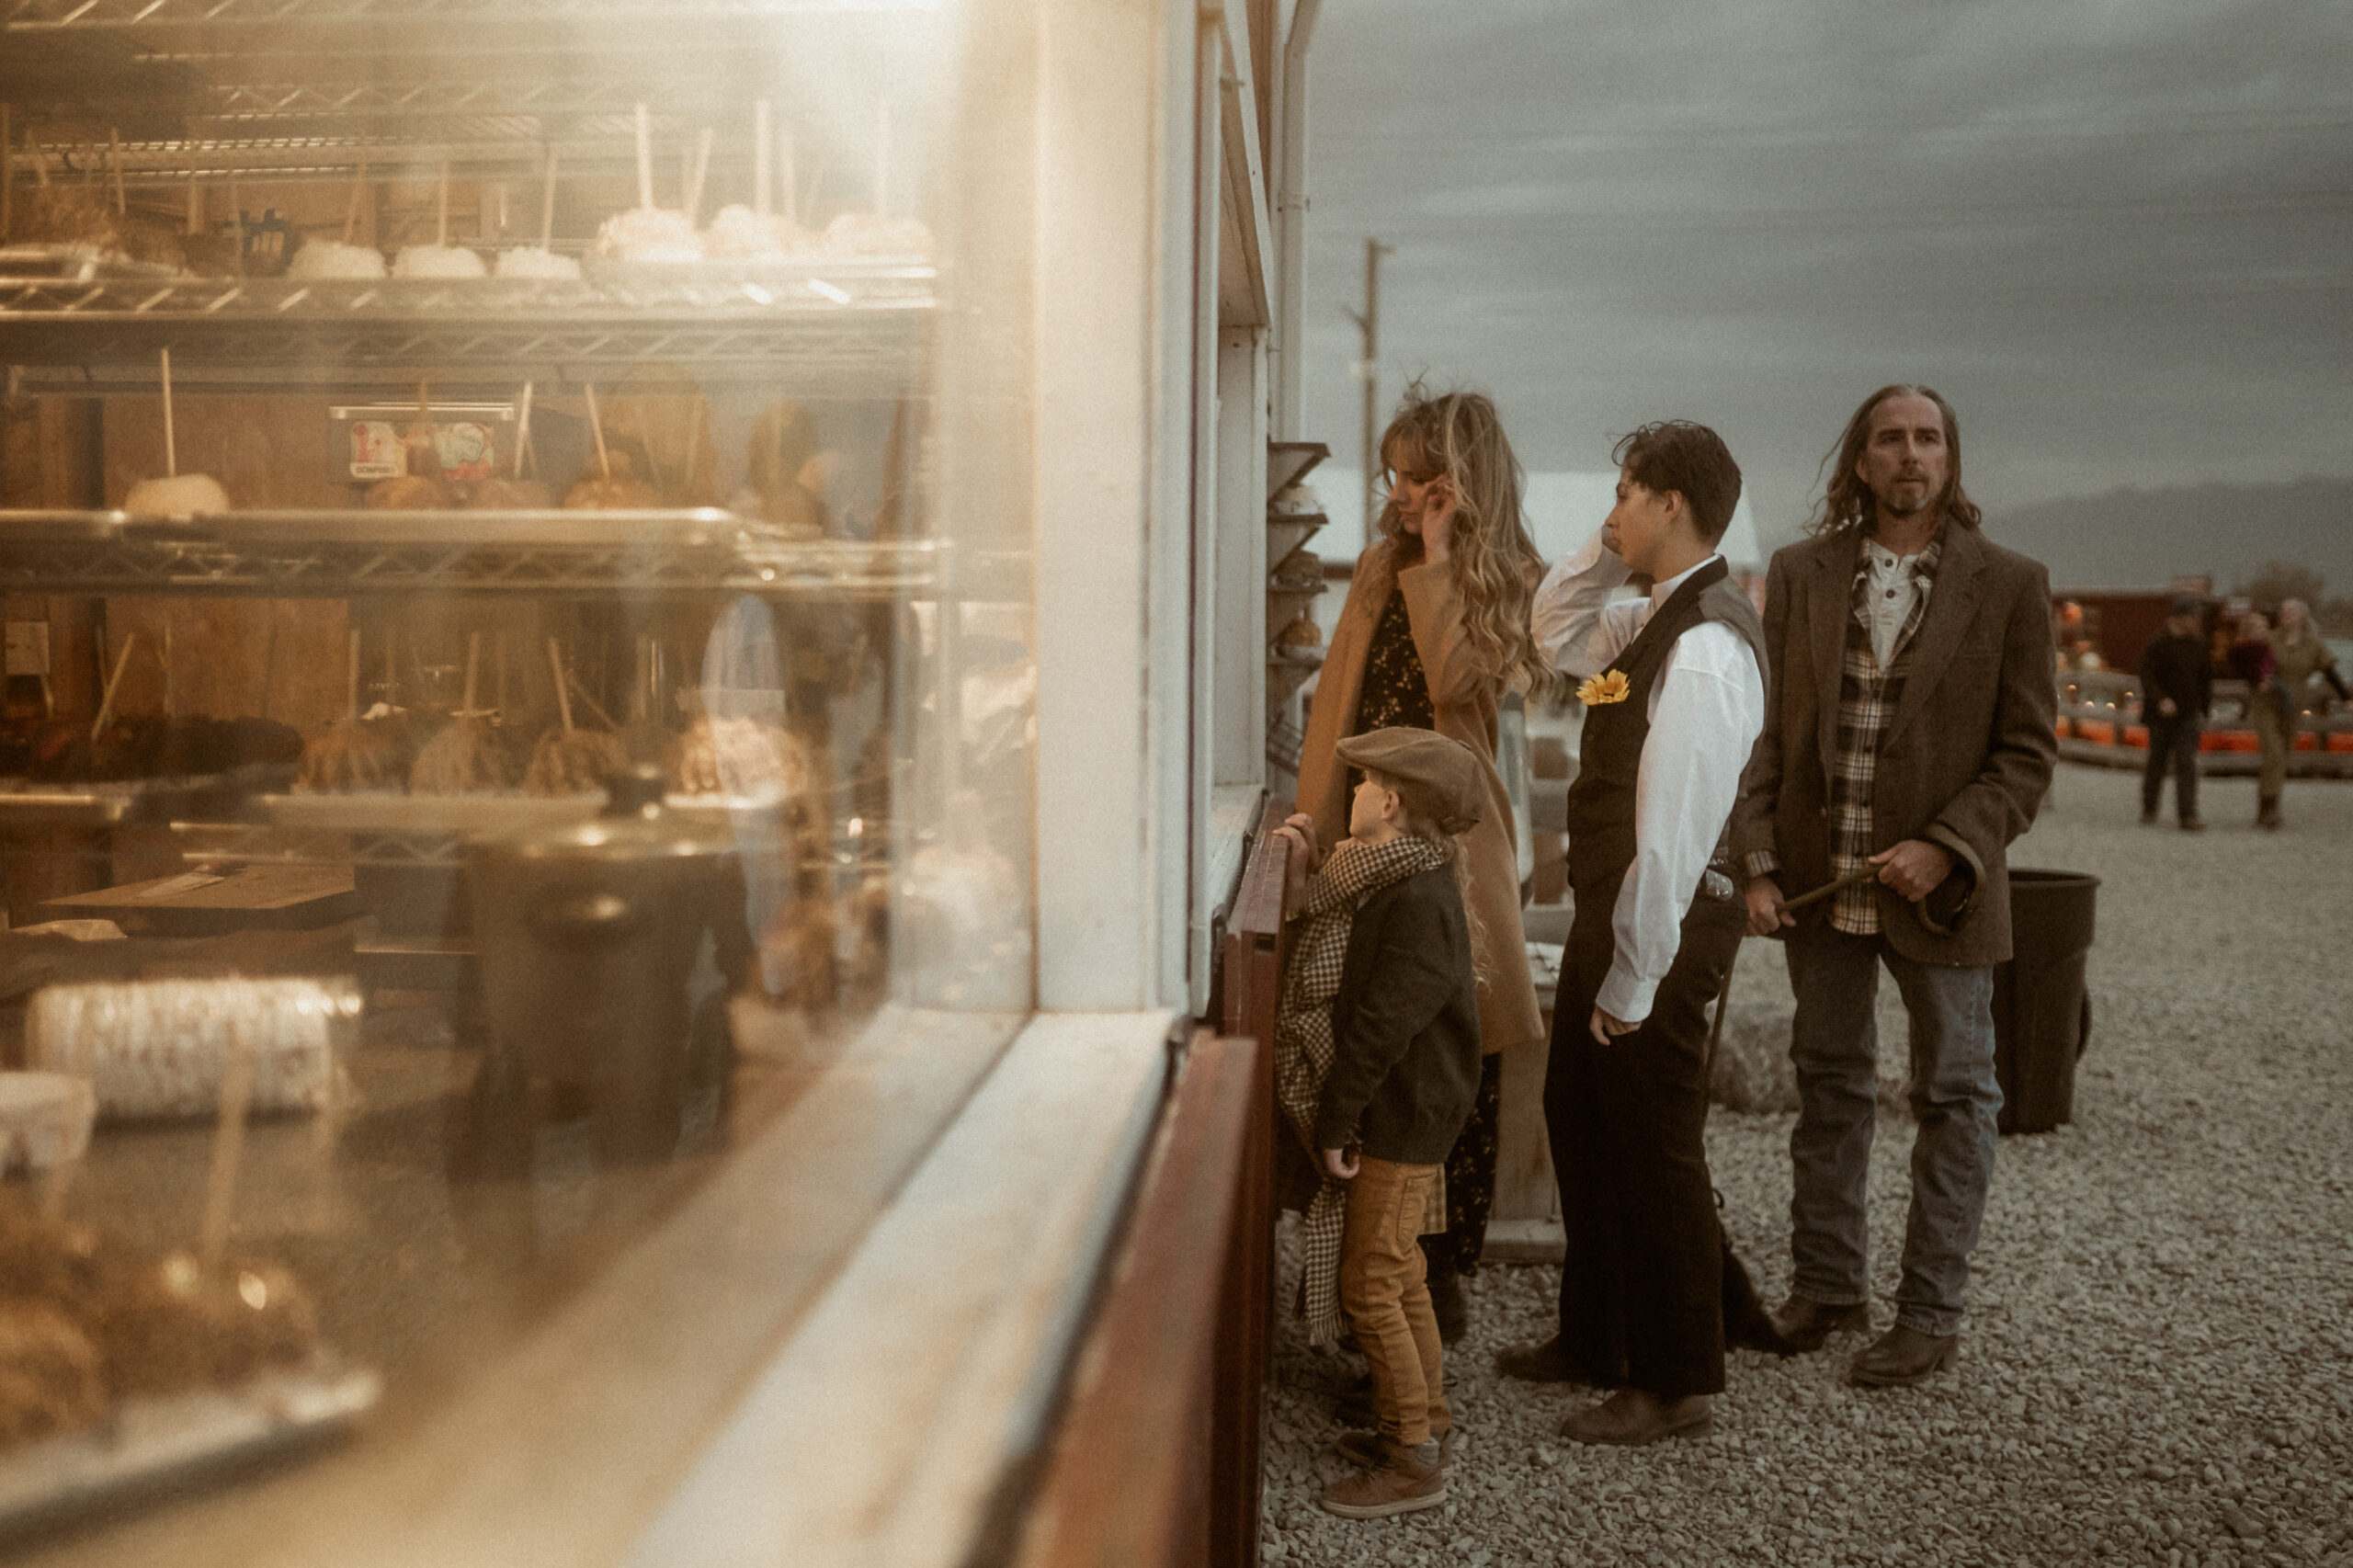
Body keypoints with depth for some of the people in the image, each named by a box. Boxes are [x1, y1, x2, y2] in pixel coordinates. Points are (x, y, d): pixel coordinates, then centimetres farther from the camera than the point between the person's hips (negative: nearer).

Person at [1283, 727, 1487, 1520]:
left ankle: (1414, 1461, 5)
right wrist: (1307, 865, 14)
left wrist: (1335, 1123, -18)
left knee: (1370, 1284, -4)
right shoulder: (1399, 884, 9)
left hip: (1404, 1123, -10)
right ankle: (1424, 1425, 30)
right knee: (1400, 1277, 18)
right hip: (1408, 1116, 10)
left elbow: (1380, 1028, -24)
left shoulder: (1418, 904, -23)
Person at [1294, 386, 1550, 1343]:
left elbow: (1455, 681, -17)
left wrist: (1438, 557, -12)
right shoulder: (1381, 565, 13)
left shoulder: (1512, 581, 1)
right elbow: (1335, 697, 13)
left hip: (1450, 842, -4)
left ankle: (1443, 1270, 14)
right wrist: (1317, 820, 6)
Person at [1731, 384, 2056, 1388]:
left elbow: (2028, 751, -5)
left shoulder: (2008, 584, -4)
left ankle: (1931, 1313, 20)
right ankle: (1828, 1285, 29)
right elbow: (1765, 729, 3)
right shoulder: (1799, 574, 3)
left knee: (1954, 1095, 7)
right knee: (1828, 1081, 14)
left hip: (1938, 888, -2)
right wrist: (1758, 863, -6)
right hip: (1819, 880, 3)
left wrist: (1944, 849, -17)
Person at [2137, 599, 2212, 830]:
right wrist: (2160, 700, -27)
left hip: (2188, 715, 2)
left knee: (2187, 763, -9)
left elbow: (2206, 679, 16)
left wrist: (2204, 709, 12)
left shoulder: (2198, 645, 7)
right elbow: (2147, 677, -12)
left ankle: (2188, 814, -13)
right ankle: (2149, 809, 24)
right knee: (2157, 763, 9)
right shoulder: (2157, 644, -6)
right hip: (2162, 714, -2)